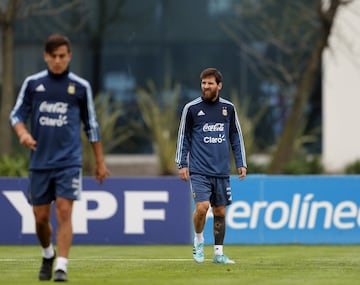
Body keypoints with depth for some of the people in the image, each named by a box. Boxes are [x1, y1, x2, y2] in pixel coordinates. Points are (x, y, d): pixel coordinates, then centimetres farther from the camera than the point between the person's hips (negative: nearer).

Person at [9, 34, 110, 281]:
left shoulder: (81, 86, 3)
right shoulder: (32, 83, 5)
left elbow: (91, 125, 9)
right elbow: (17, 114, 7)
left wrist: (100, 162, 9)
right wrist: (23, 133, -16)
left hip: (69, 161, -2)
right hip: (40, 161, 2)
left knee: (64, 213, -13)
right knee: (41, 217, 8)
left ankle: (62, 266, -13)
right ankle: (48, 255, 34)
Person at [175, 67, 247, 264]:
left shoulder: (228, 108, 8)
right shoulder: (191, 108, 0)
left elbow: (236, 136, 15)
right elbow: (183, 137, 5)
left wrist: (241, 163, 10)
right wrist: (182, 164, 0)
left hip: (222, 171, 3)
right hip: (199, 170, -3)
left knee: (220, 212, 5)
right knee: (202, 206, -18)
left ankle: (218, 253, 16)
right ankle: (198, 240, 8)